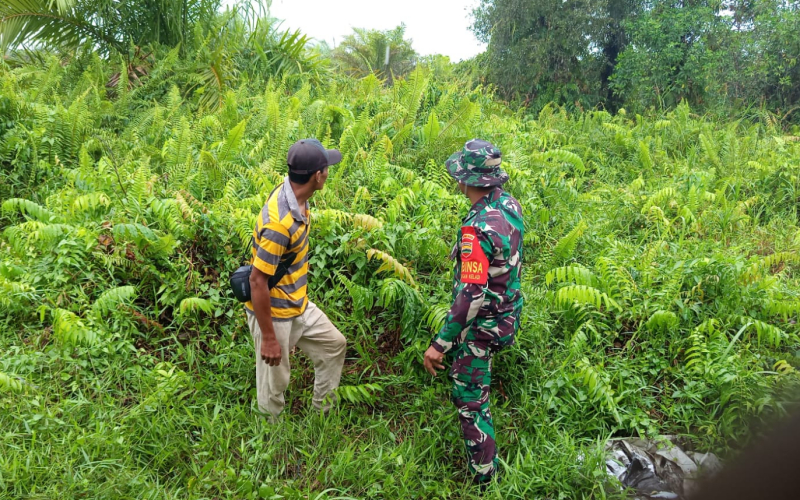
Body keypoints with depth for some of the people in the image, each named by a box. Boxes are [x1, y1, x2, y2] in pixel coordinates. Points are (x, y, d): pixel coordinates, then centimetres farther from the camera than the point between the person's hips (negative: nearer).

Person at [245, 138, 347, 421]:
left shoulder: (293, 194, -5)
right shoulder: (280, 223, -33)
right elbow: (257, 281, -28)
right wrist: (269, 338, -21)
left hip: (299, 305, 9)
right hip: (274, 314, -9)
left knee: (334, 344, 21)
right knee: (274, 384, 9)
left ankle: (321, 413, 37)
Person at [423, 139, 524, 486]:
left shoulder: (478, 227, -33)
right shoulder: (510, 204, -5)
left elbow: (471, 296, -34)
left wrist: (440, 344, -28)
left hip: (482, 322, -9)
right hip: (507, 311, 9)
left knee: (469, 398, 5)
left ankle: (484, 478, 19)